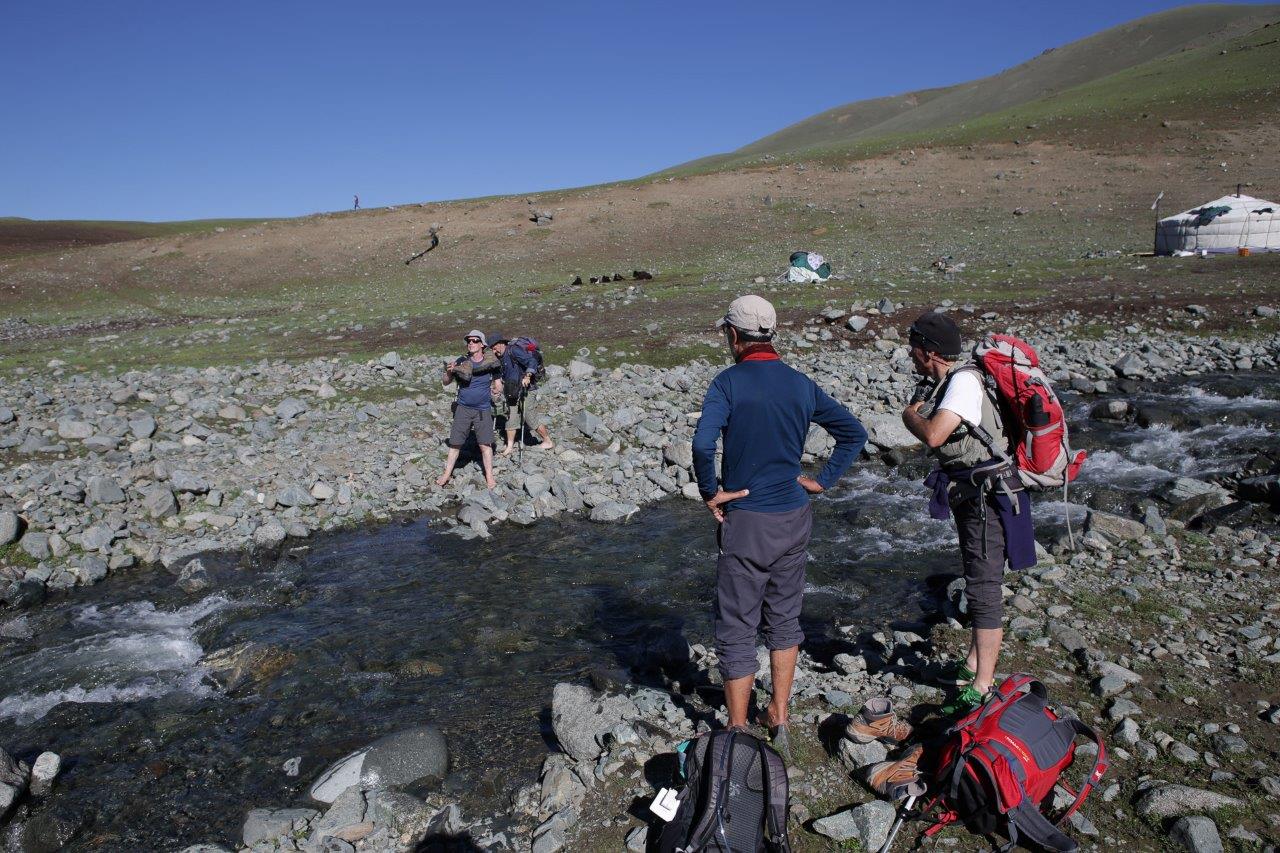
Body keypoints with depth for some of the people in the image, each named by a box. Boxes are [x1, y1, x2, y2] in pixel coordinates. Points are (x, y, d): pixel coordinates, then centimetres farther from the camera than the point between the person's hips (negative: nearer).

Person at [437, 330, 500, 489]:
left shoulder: (490, 362, -2)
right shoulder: (461, 361, -1)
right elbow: (445, 383, 1)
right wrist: (449, 372, -17)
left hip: (483, 410, -1)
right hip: (463, 409, 1)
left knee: (485, 444, -4)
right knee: (455, 443, 4)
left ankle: (489, 477, 3)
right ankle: (447, 474, 13)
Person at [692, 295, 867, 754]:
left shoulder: (729, 382, -13)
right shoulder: (801, 384, 3)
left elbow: (703, 443, -28)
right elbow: (854, 433, 7)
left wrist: (711, 492, -14)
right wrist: (822, 481, 7)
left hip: (746, 523, -5)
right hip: (794, 518, 5)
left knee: (737, 630, 7)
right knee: (785, 619, 20)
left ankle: (738, 732, 18)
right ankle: (778, 719, 31)